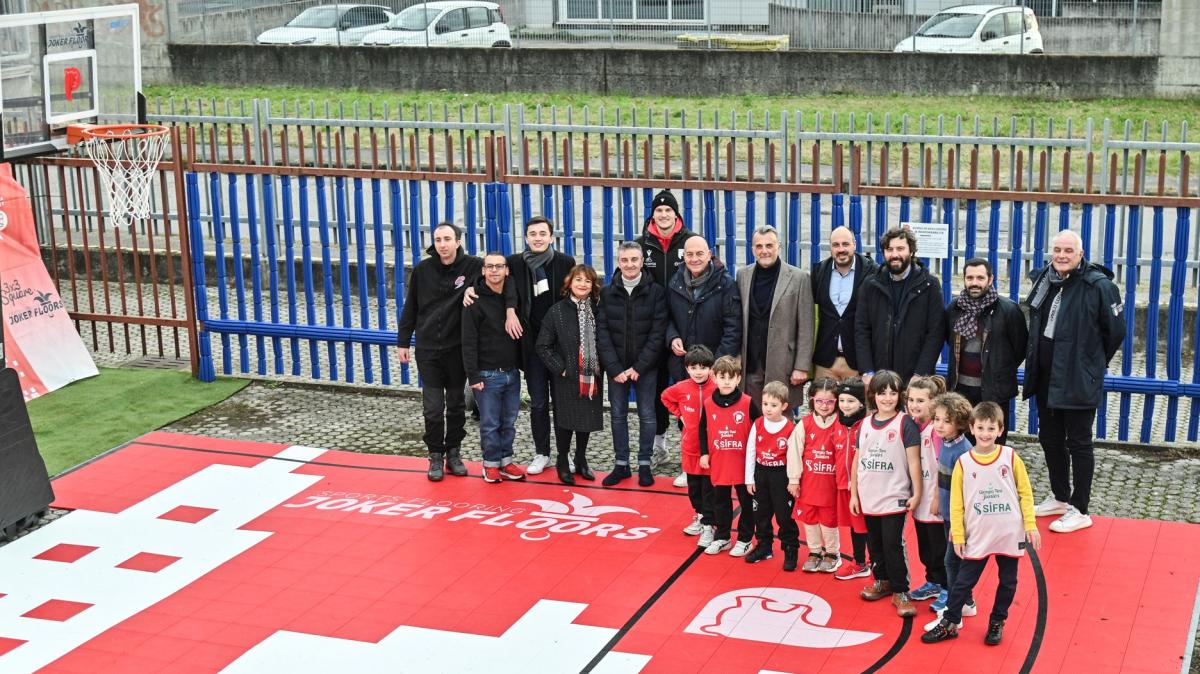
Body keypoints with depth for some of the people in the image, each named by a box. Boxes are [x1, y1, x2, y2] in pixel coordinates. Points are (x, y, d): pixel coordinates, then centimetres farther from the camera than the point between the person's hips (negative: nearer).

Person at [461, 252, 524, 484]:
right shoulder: (475, 302, -8)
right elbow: (469, 342, -11)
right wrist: (473, 376, -15)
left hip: (512, 373, 5)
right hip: (487, 375, -5)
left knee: (509, 423, 11)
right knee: (490, 424, 1)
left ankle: (506, 461, 21)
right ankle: (491, 464, 14)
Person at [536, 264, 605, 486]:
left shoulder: (597, 309, 1)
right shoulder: (557, 311, -7)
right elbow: (543, 346, -6)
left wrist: (601, 366, -2)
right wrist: (560, 368, -10)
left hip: (592, 376, 3)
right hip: (567, 378, -3)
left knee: (587, 418, 12)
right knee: (565, 420, 5)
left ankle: (581, 460, 28)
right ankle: (563, 462, 20)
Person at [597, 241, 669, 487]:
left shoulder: (656, 292, -5)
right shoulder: (607, 293, 2)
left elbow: (658, 333, -9)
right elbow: (602, 333, -2)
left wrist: (639, 367, -14)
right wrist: (614, 368, -11)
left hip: (645, 367, -2)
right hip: (616, 367, 2)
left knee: (646, 415, 4)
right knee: (618, 415, 7)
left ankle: (644, 465, 15)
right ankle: (621, 464, 16)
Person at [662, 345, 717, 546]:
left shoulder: (718, 390, -16)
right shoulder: (681, 388, -3)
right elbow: (666, 397, 17)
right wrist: (679, 414, 7)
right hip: (690, 448, 4)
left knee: (709, 489, 2)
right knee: (693, 487, 18)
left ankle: (709, 526, 10)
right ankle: (700, 516, 36)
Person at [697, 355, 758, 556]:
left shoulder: (747, 403, -11)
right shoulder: (708, 404, -2)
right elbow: (703, 429, 9)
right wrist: (704, 454, 4)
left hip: (743, 462, -3)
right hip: (718, 463, 3)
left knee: (746, 501, 8)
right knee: (720, 501, 14)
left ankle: (745, 539, 20)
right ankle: (722, 538, 27)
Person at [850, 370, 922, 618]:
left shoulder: (905, 423, -8)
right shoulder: (866, 425, 7)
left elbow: (913, 461, -9)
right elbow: (857, 461, 11)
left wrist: (916, 494, -11)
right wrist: (853, 494, 11)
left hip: (894, 497, -5)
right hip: (868, 497, 5)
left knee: (892, 545, -6)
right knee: (875, 544, 14)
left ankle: (900, 591, 2)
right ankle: (882, 581, 30)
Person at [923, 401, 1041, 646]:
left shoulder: (1010, 457, -5)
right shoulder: (964, 463, -5)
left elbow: (1025, 492, 2)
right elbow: (956, 502, 0)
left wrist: (1030, 525, -2)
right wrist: (958, 536, -1)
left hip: (1009, 536, 1)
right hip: (977, 537, -1)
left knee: (1008, 582, 11)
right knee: (963, 581, 4)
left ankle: (997, 623, 28)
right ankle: (949, 624, 17)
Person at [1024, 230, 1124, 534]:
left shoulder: (1098, 286, -15)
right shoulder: (1044, 280, 5)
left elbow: (1115, 331, -7)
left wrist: (1094, 363, 3)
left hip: (1078, 381, -7)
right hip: (1045, 378, 7)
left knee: (1078, 443, 1)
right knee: (1049, 438, 17)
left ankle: (1079, 511, 10)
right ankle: (1060, 497, 34)